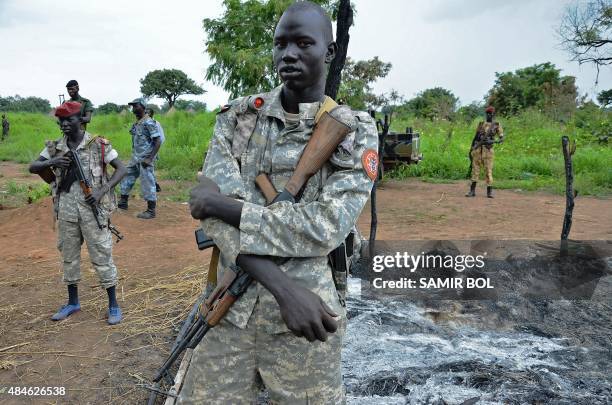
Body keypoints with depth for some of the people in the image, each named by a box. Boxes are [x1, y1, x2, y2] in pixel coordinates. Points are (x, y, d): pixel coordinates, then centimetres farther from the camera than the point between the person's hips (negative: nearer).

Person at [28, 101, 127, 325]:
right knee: (69, 257, 14)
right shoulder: (55, 147, 6)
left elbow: (121, 169, -7)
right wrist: (51, 162, -13)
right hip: (66, 211, 5)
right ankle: (73, 302, 30)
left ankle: (113, 304, 12)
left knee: (101, 257, 0)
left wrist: (102, 190, -19)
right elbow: (32, 167, 8)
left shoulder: (98, 145, -6)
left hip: (93, 210, -5)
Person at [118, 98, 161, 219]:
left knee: (148, 184, -3)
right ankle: (123, 203, 32)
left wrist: (150, 159, -22)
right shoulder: (137, 122, 12)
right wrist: (134, 156, 16)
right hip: (135, 158, 9)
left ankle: (151, 211, 5)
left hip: (145, 160, -9)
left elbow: (158, 141, -19)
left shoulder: (148, 122, -14)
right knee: (126, 178, 17)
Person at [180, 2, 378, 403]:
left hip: (305, 321, -2)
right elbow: (212, 207, -10)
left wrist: (221, 204, -15)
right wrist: (283, 286, -22)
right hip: (230, 310, 3)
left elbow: (327, 226, -16)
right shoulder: (238, 117, 2)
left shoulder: (356, 132, -4)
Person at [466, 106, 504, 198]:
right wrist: (471, 149, 12)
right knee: (475, 169, 1)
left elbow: (502, 139, 0)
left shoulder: (497, 125, 5)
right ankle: (472, 190, 4)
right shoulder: (481, 124, 14)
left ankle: (489, 191, 3)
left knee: (488, 170, -4)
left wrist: (494, 141, -21)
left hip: (488, 149, -3)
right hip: (477, 149, 3)